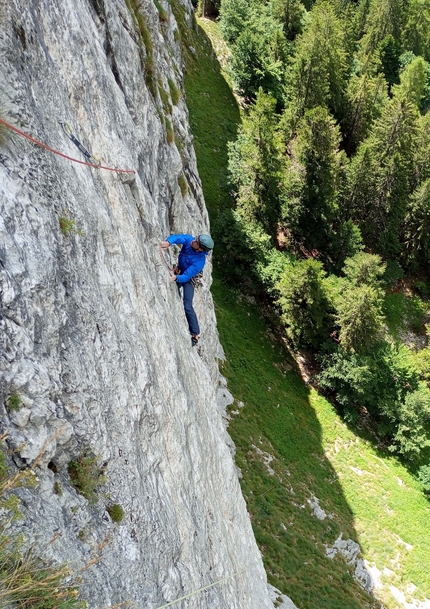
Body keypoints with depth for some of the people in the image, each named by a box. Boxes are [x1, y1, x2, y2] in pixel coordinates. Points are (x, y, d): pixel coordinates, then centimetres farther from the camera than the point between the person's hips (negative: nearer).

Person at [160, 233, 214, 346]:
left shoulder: (199, 261, -36)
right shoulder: (189, 239, -22)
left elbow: (186, 276, -38)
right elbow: (176, 237, -36)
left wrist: (176, 278, -58)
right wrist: (168, 242, -58)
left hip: (188, 279, -6)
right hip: (178, 271, 6)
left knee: (187, 306, -16)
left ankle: (195, 335, -9)